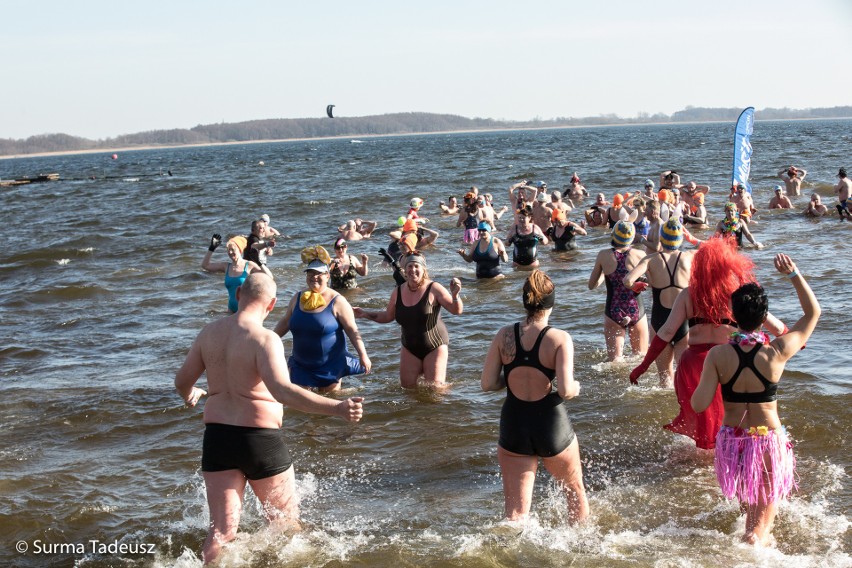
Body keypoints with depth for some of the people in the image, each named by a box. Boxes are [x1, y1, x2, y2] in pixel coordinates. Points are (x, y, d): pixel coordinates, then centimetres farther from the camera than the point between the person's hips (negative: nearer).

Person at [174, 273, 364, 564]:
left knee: (221, 531, 8)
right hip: (260, 438, -5)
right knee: (286, 525, 16)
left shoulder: (210, 332, 3)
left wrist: (190, 395, 39)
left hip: (216, 435, 5)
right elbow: (282, 391, -31)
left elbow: (182, 380, 14)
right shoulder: (264, 339, -17)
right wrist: (337, 408, -38)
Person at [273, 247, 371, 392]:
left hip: (330, 366, -4)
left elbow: (352, 330, -11)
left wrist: (363, 355, -18)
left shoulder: (337, 301, -9)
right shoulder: (298, 298, 5)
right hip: (301, 365, 4)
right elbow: (285, 323, 18)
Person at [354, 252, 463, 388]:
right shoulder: (398, 292, -1)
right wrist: (365, 314, 5)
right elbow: (387, 316, 14)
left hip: (434, 346, -4)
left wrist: (455, 295, -36)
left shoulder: (433, 289, -15)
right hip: (410, 348, 4)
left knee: (435, 387, -2)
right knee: (407, 386, 5)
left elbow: (457, 311, -17)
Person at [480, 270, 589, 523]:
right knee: (575, 492, 25)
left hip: (513, 428, 2)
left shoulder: (505, 336, -4)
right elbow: (566, 390, -20)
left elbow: (487, 384, -4)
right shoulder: (560, 339, -13)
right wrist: (576, 387, 2)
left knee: (515, 510, 6)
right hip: (552, 426, -2)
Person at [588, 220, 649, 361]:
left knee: (614, 359, 5)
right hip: (636, 311, 0)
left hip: (613, 312, 0)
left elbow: (592, 285, 4)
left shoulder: (604, 255, -6)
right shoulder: (639, 255, -8)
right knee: (642, 358, 16)